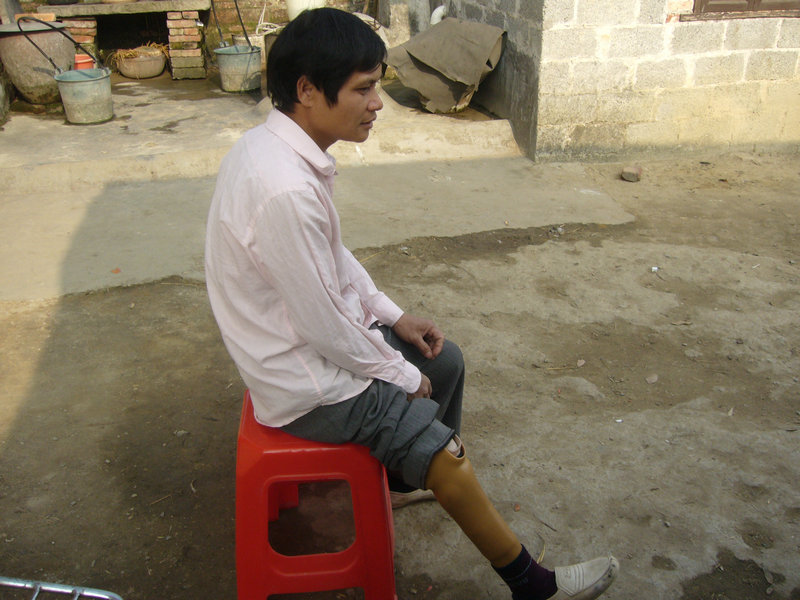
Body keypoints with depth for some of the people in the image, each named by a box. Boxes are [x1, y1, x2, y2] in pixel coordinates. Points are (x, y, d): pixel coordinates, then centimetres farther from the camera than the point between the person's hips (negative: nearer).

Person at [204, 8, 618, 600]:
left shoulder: (276, 146, -2)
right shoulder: (283, 188, -33)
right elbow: (324, 327, -26)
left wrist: (393, 315, 7)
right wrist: (400, 375, -11)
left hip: (322, 334, 10)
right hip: (305, 383, -9)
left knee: (444, 357, 20)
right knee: (444, 452, -6)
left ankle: (410, 475, 42)